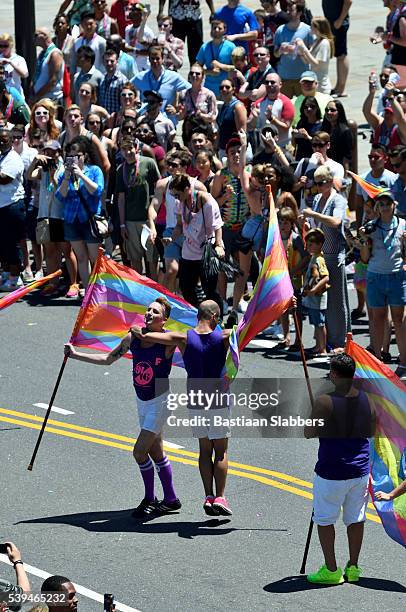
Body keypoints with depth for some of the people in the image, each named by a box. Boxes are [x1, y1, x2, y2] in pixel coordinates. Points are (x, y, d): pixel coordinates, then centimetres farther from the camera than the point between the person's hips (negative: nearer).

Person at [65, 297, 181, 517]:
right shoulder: (133, 336, -3)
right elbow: (108, 359, 8)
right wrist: (75, 354, 6)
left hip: (160, 401, -6)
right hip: (142, 400, 6)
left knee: (139, 451, -9)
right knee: (155, 452, 14)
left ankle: (150, 499, 9)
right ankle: (170, 499, 26)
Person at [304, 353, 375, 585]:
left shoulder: (326, 402, -19)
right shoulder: (366, 400, -1)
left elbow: (309, 433, -13)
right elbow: (371, 432, 10)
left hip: (332, 472, -5)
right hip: (360, 469, 5)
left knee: (324, 519, 9)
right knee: (355, 518, 16)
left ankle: (331, 570, 9)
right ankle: (353, 568, 22)